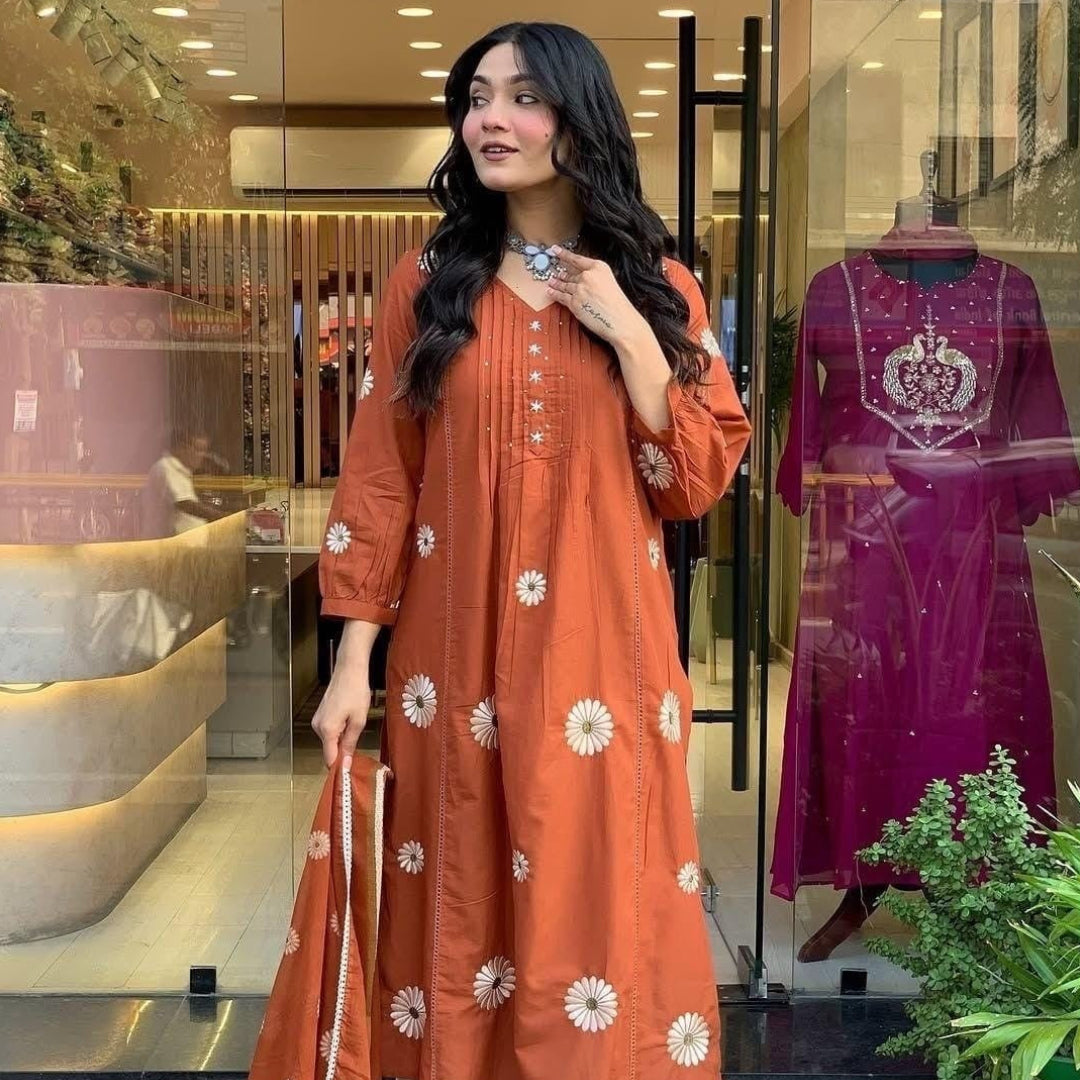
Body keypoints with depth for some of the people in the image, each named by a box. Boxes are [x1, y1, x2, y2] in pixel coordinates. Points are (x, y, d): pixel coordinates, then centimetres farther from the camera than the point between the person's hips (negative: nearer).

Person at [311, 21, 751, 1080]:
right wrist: (352, 660, -4)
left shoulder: (655, 284, 3)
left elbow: (700, 482, -3)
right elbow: (377, 475, 0)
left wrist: (627, 331, -13)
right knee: (461, 905, 10)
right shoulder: (428, 278, 2)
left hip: (600, 647, 0)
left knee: (602, 897, 6)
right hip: (455, 650, 0)